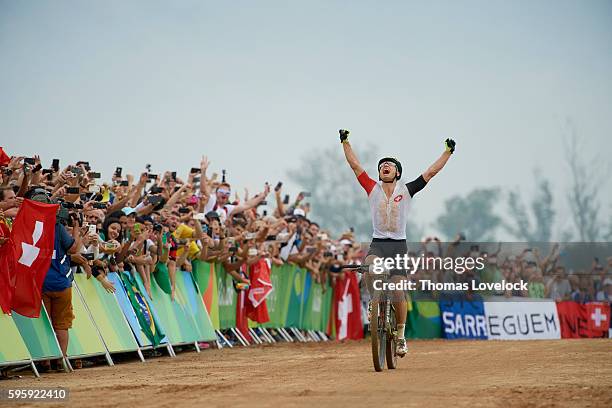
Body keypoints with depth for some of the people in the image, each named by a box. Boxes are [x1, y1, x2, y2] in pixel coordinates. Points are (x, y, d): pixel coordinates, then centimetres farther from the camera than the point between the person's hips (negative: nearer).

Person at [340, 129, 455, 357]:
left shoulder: (406, 190, 3)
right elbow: (355, 165, 4)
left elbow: (431, 172, 3)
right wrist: (345, 142, 0)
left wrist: (448, 152, 1)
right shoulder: (373, 189, 5)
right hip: (377, 243, 1)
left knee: (398, 292, -6)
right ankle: (376, 299, -8)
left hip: (399, 245, -1)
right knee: (370, 266, -34)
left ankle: (401, 337, 5)